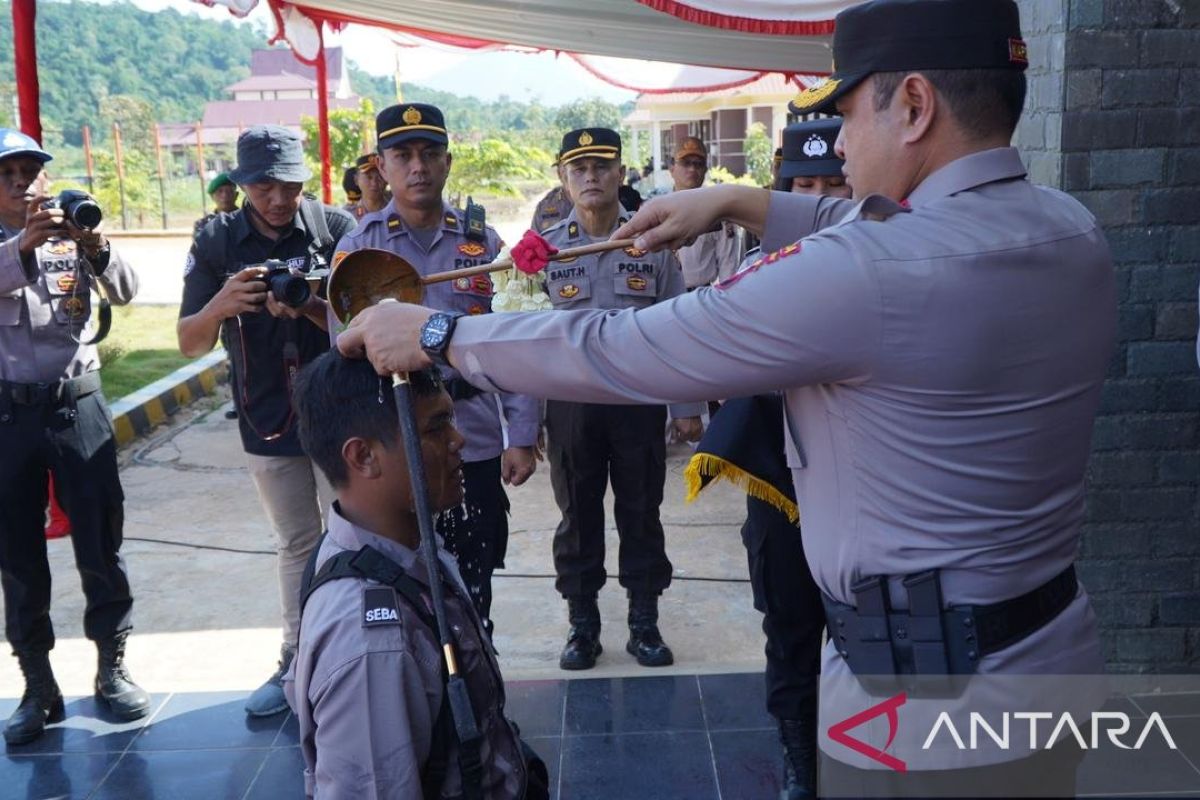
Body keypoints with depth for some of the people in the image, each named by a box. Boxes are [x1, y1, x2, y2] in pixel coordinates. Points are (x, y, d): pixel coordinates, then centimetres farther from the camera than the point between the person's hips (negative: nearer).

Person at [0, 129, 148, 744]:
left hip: (77, 403, 0)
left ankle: (112, 667, 19)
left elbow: (124, 292, -7)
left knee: (100, 542, 4)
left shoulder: (74, 233, 6)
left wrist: (97, 248, -25)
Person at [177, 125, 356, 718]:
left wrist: (310, 308, -29)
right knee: (296, 545, 17)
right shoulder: (216, 242, -2)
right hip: (268, 422, 3)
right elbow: (189, 344, -4)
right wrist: (220, 304, -25)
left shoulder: (336, 228, -8)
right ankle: (298, 662, 30)